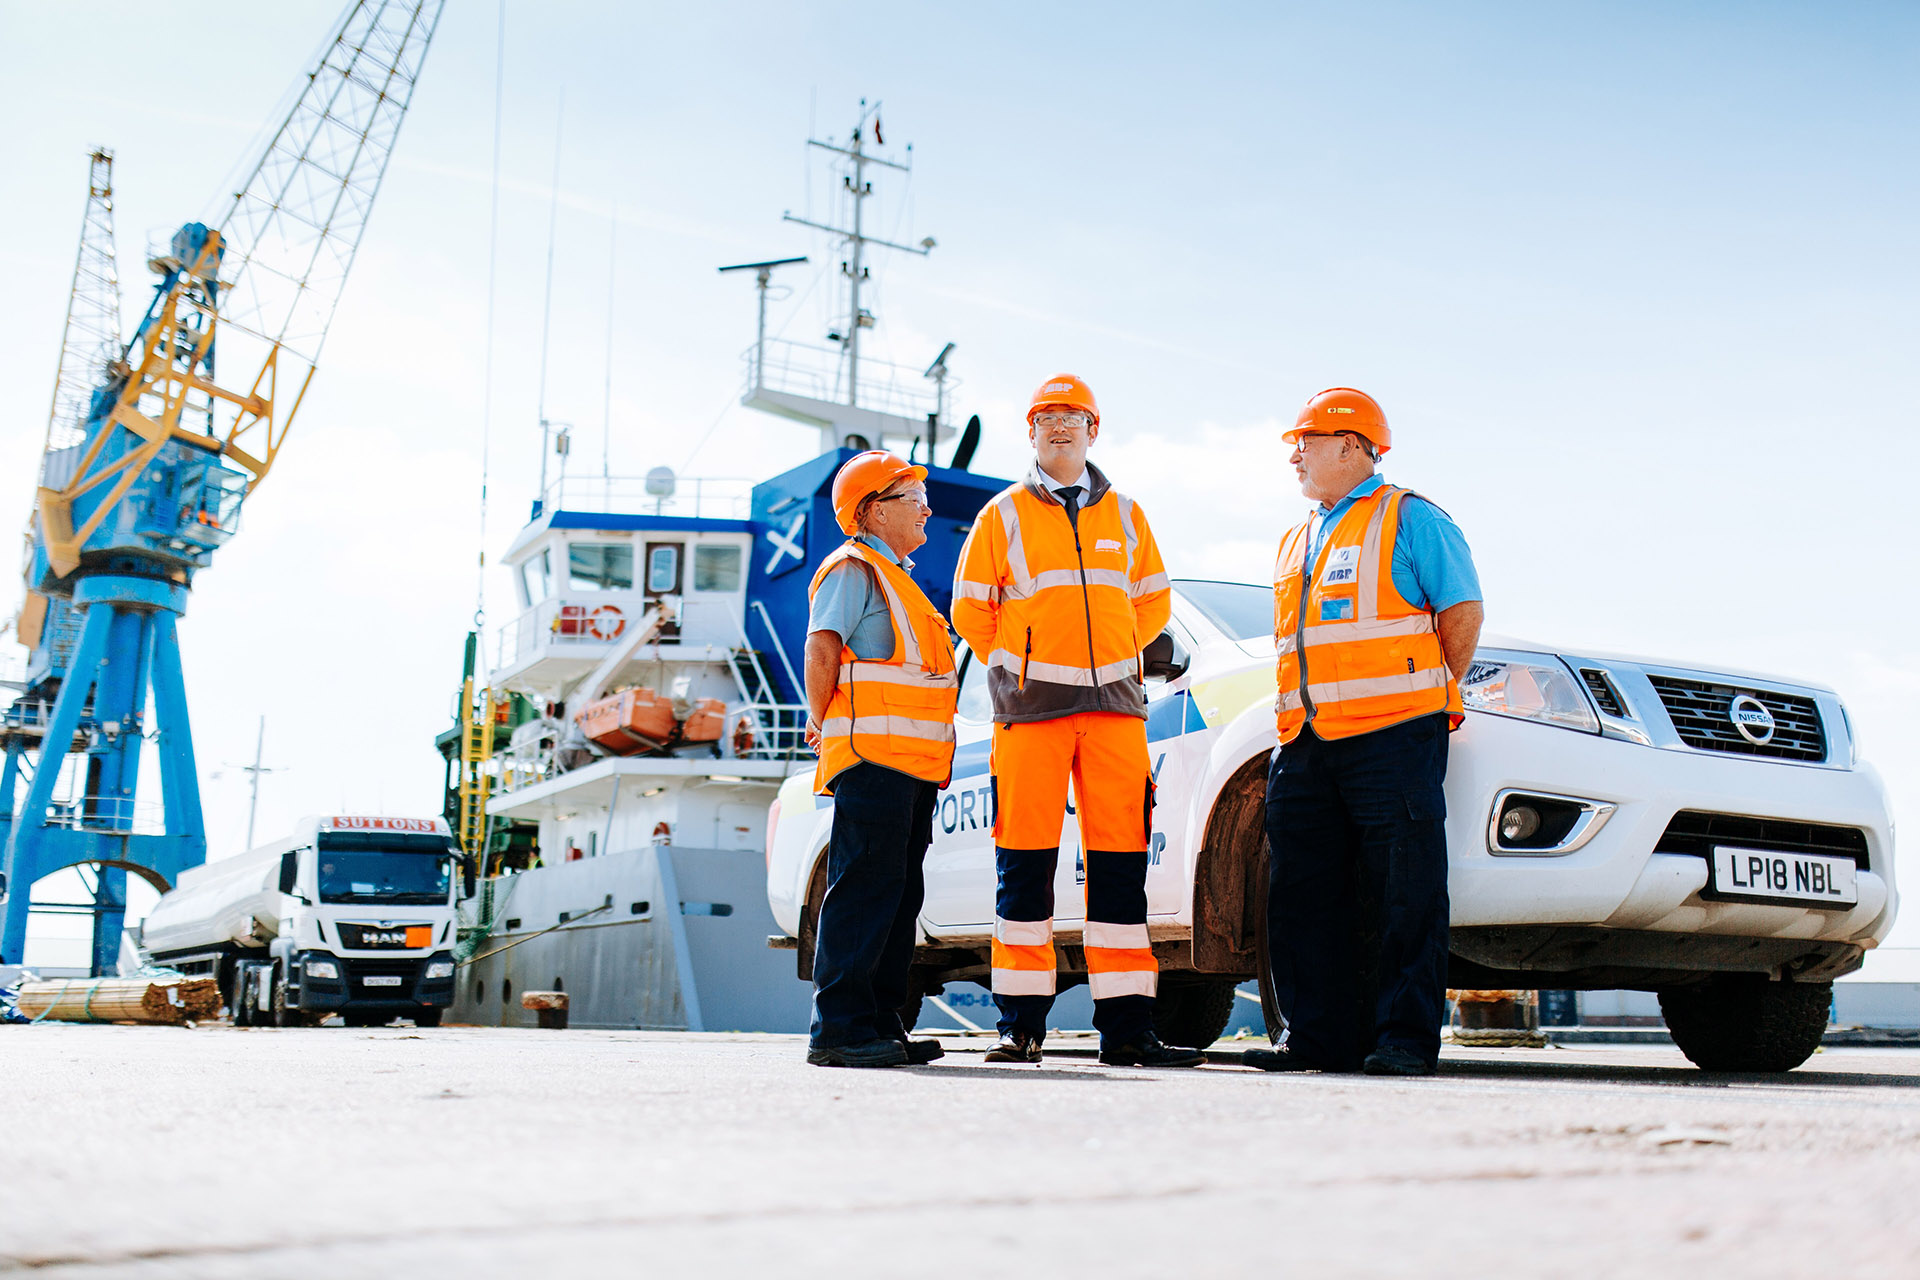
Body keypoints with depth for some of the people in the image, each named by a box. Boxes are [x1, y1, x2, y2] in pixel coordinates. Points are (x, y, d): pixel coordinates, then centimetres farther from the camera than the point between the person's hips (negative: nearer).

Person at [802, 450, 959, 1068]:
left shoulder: (895, 578, 26)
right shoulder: (853, 569, -5)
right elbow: (822, 648, -17)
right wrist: (824, 723, -8)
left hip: (912, 763, 10)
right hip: (873, 759, -9)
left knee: (899, 895, 9)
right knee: (864, 889, -12)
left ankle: (881, 1024, 14)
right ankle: (839, 1029, -12)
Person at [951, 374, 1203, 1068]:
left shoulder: (1124, 514, 15)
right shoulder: (1003, 514, 8)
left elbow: (1153, 602, 22)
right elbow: (970, 609, 10)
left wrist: (1107, 658, 14)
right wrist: (1018, 667, 9)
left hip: (1114, 703, 2)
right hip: (1030, 707, -2)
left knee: (1120, 861, 0)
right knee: (1025, 862, -3)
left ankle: (1126, 1026, 2)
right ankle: (1021, 1023, 3)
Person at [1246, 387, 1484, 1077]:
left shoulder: (1409, 519, 2)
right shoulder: (1297, 542, 24)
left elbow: (1462, 611, -2)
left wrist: (1430, 697, -2)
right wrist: (1302, 716, 15)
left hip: (1391, 737, -7)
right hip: (1306, 746, 7)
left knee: (1404, 897, -7)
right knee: (1304, 896, 4)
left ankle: (1405, 1037, -3)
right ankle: (1321, 1037, 10)